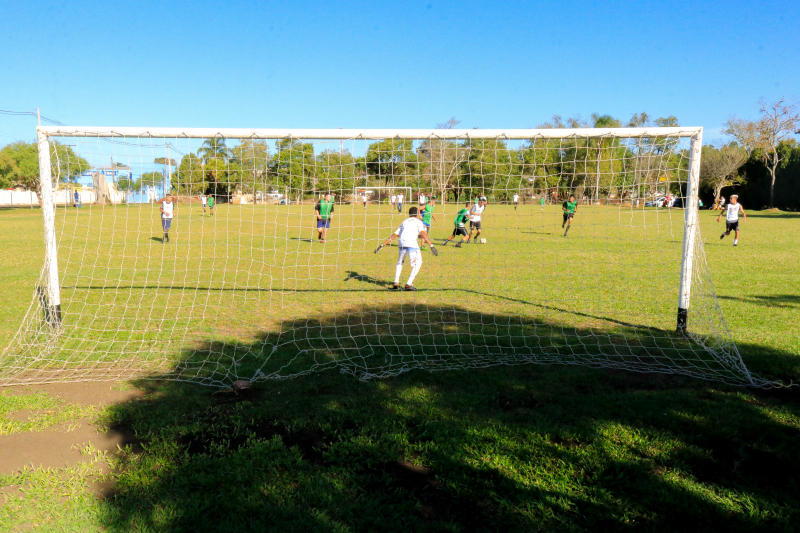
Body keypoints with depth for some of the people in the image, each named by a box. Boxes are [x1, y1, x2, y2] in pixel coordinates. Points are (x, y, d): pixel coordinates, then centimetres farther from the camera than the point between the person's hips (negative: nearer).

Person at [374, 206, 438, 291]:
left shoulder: (404, 222, 28)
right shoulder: (418, 221, 17)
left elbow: (393, 235, 23)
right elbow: (423, 234, -1)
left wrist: (381, 246, 25)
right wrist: (431, 246, -9)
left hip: (402, 243, 4)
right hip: (412, 243, -4)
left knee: (400, 262, 25)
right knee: (418, 263, 10)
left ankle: (396, 283, 17)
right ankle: (409, 284, 2)